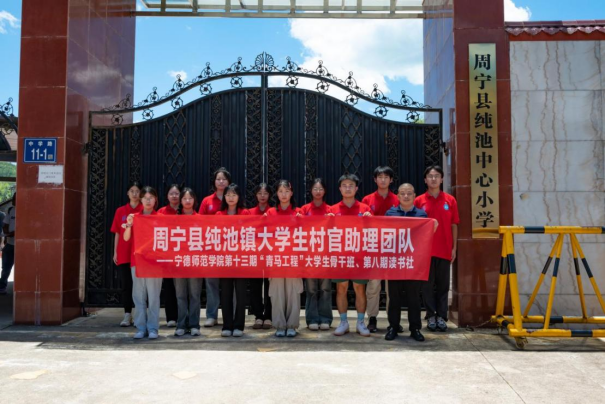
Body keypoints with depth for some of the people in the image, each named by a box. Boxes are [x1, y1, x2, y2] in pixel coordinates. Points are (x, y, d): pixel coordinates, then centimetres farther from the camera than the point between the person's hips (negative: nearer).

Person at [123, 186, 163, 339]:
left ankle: (153, 328, 4)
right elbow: (126, 238, 1)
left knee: (153, 296, -2)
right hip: (137, 260, 2)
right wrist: (129, 225, -14)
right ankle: (141, 328, 11)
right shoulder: (134, 217, 8)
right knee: (139, 295, 4)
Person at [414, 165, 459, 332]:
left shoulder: (450, 200, 4)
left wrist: (454, 248, 3)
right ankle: (430, 316, 13)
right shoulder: (419, 201, 1)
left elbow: (454, 225, 6)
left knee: (443, 285, 6)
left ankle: (441, 316, 14)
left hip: (445, 249, 1)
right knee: (428, 284, 4)